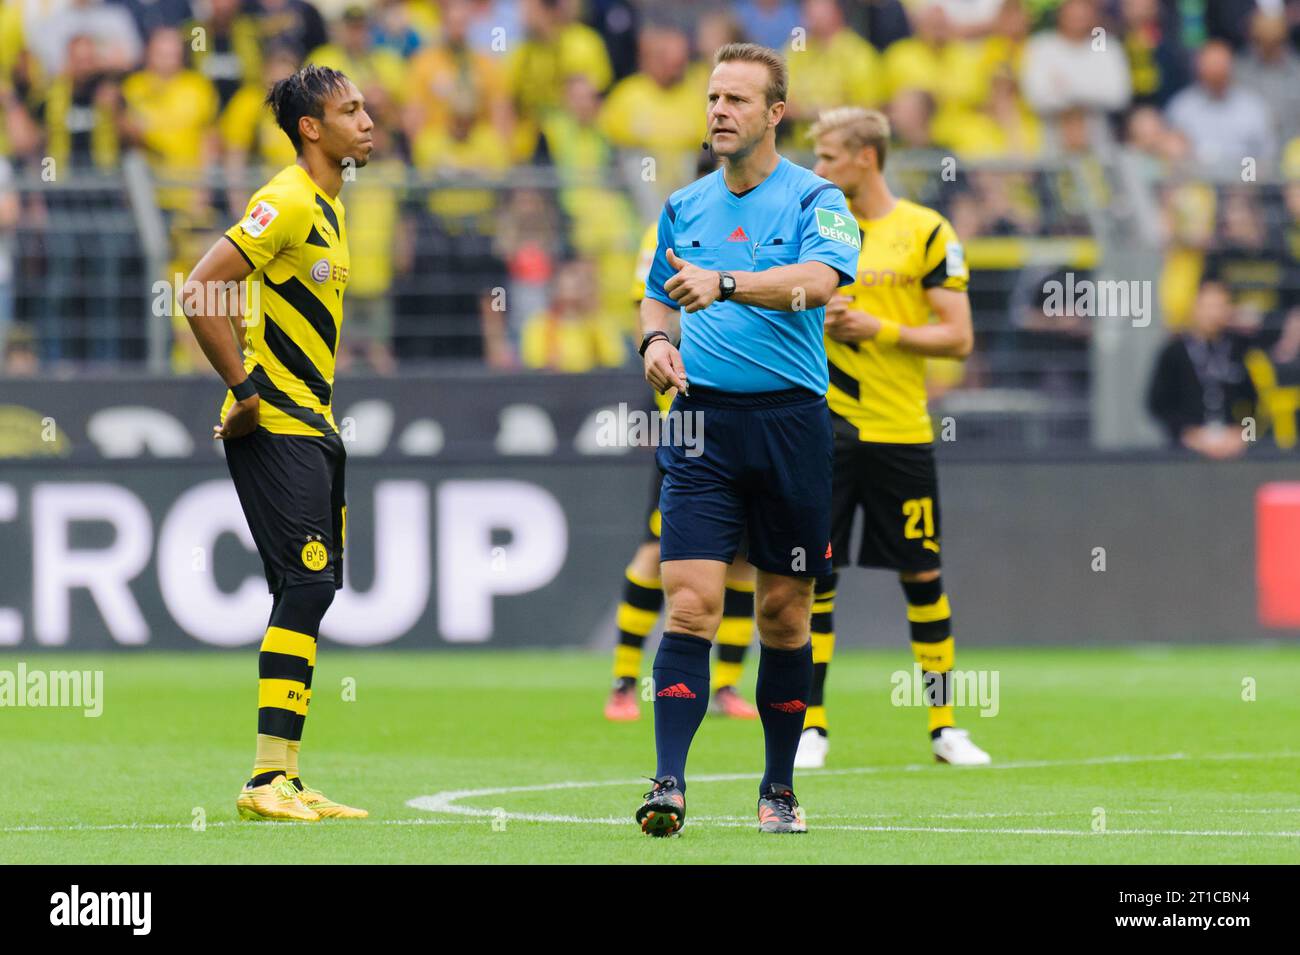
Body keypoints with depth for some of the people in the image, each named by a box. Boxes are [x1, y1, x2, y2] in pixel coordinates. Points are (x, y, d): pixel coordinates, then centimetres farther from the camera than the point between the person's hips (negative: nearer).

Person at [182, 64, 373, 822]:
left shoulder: (329, 207, 16)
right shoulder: (287, 203, -14)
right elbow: (200, 292, -22)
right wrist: (247, 389, -19)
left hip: (310, 425, 10)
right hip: (276, 427, -10)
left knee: (310, 591, 9)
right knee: (307, 584, -14)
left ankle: (285, 781, 11)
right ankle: (269, 780, -15)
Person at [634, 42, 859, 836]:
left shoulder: (815, 199, -3)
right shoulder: (685, 207, 12)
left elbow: (818, 280, -22)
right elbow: (661, 297, 26)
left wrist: (724, 284, -35)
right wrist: (658, 339, 3)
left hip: (790, 420, -2)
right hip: (703, 420, 2)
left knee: (785, 614, 6)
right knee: (690, 603, -11)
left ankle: (780, 790, 19)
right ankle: (669, 785, -17)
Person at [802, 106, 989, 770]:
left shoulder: (926, 231, -2)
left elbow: (957, 337, -5)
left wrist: (878, 329, -15)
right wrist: (818, 323, -8)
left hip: (901, 433, -2)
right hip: (824, 423, 2)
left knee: (922, 576, 4)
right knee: (814, 574, -4)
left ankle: (943, 726, 15)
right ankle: (811, 726, 2)